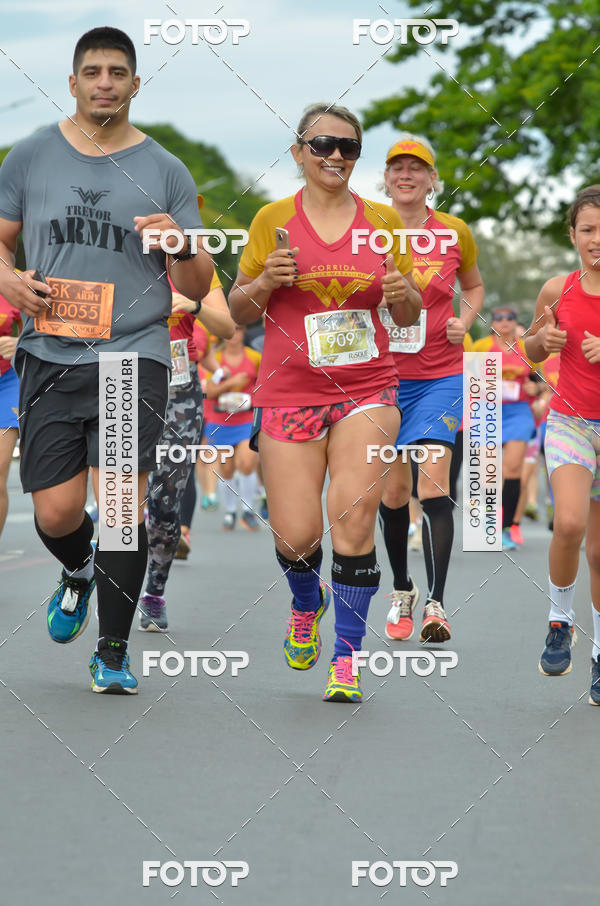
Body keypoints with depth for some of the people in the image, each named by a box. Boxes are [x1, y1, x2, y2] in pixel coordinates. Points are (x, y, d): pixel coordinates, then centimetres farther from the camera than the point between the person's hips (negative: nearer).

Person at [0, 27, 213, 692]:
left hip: (134, 355, -1)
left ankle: (113, 652, 2)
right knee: (55, 513, -2)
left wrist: (182, 245, -13)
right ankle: (78, 572, 35)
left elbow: (197, 288, 9)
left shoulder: (166, 172, 6)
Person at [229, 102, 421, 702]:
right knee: (296, 536, -4)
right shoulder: (274, 219, 3)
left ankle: (346, 656, -8)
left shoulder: (383, 219, 7)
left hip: (367, 389, 0)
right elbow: (238, 310, 9)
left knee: (353, 510, -19)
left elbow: (408, 316, 15)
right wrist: (265, 282, -11)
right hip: (289, 392, 0)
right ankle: (307, 604, 32)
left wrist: (404, 294, -7)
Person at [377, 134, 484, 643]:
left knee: (433, 484, -15)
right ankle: (402, 591, 27)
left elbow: (474, 285, 19)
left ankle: (436, 605, -17)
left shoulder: (455, 233, 1)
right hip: (382, 374, 1)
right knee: (393, 491, 6)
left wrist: (466, 319, -1)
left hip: (441, 376, -1)